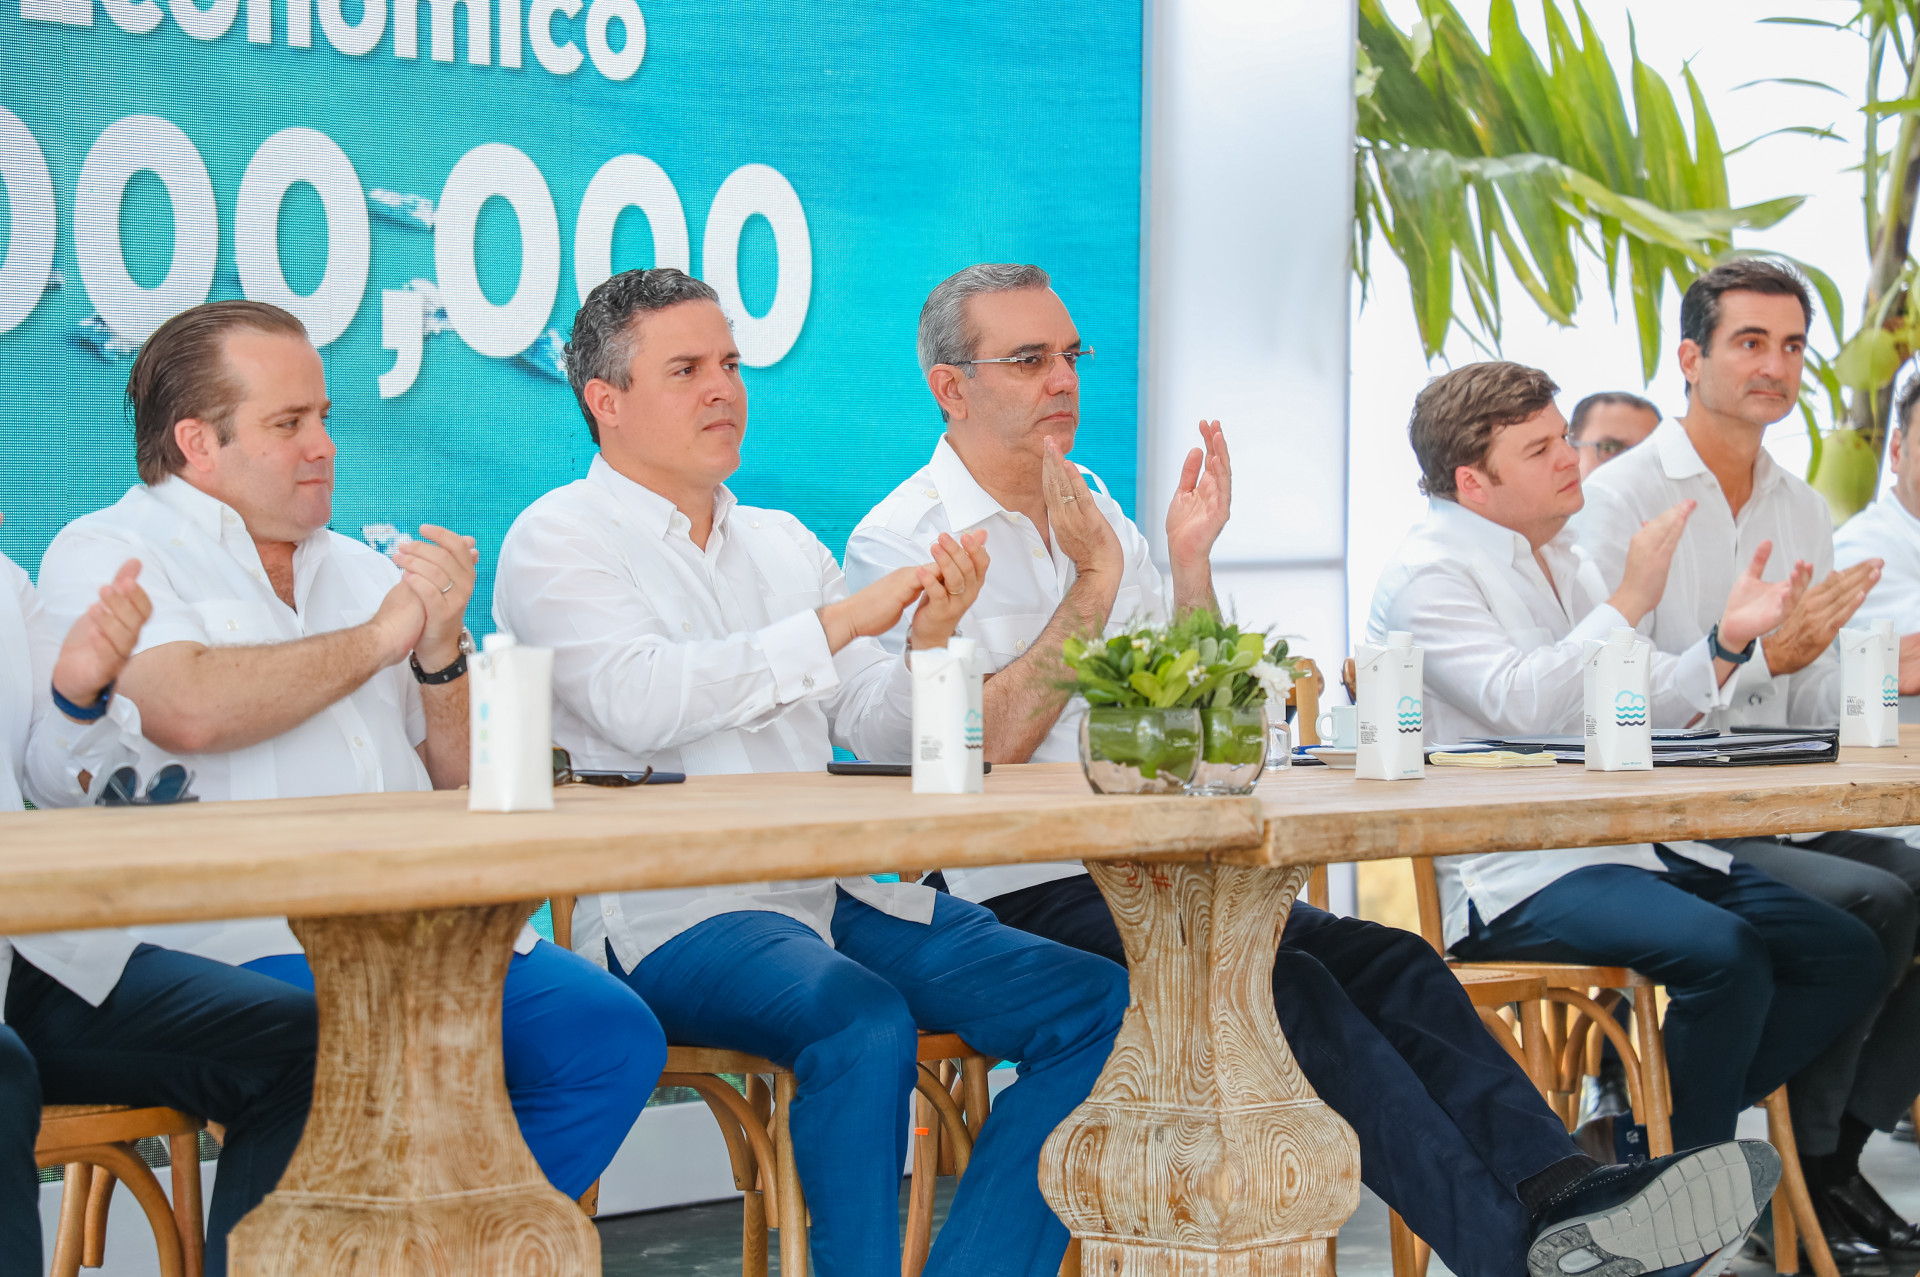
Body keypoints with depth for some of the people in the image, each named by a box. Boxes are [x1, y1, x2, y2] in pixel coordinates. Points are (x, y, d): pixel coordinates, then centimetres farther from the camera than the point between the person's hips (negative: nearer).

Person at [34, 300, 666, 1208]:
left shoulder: (363, 571, 24)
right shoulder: (107, 556, 6)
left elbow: (461, 787, 24)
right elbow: (187, 709, -16)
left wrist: (441, 649, 4)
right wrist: (378, 638, -3)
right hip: (238, 945, -6)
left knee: (611, 1031, -18)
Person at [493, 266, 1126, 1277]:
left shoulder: (784, 543, 22)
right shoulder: (558, 539, 3)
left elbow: (873, 730, 15)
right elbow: (636, 700, -16)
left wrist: (927, 646, -7)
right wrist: (841, 621, -17)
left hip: (843, 890, 7)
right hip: (672, 911, -6)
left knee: (1098, 1002, -12)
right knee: (864, 1024, -36)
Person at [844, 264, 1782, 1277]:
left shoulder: (1097, 513, 18)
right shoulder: (901, 539, -2)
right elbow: (986, 745, -15)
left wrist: (1190, 562, 2)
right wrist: (1094, 579, -14)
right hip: (1022, 904, -7)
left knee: (1383, 962, -19)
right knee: (1283, 987, -29)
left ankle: (1559, 1193, -33)